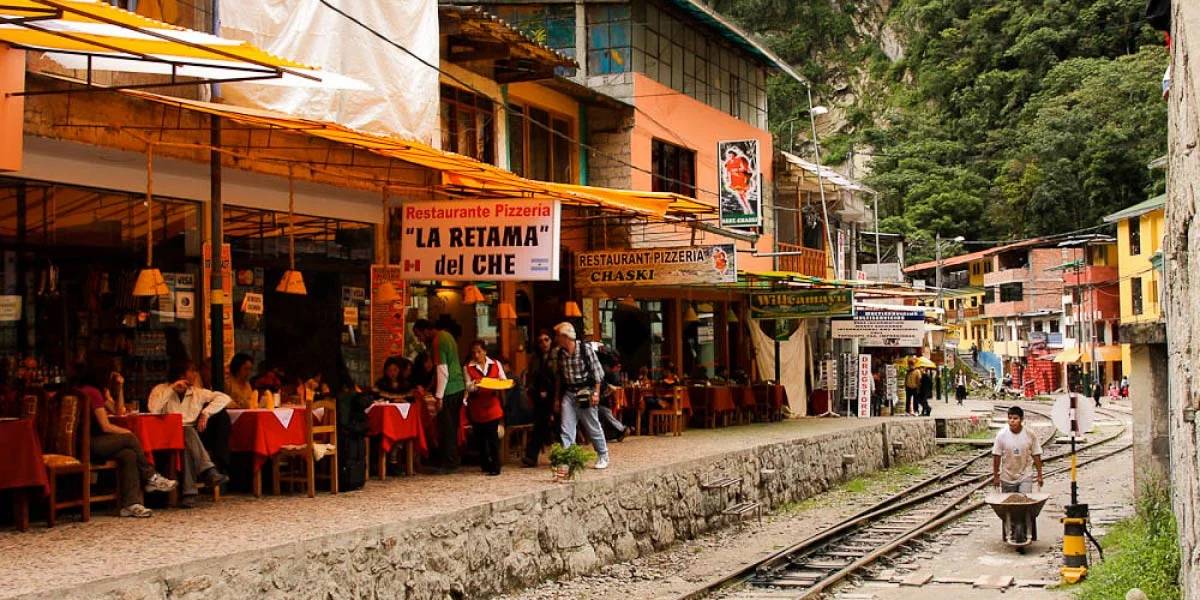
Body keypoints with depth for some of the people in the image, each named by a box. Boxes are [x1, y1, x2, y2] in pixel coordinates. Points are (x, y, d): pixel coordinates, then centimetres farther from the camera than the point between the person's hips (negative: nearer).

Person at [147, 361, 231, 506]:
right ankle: (208, 471, -51)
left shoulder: (197, 392, 17)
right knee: (188, 432, -36)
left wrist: (206, 413, -3)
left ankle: (189, 492, -43)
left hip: (193, 436, 3)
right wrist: (172, 389, -10)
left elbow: (224, 398, 10)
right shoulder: (161, 390, 9)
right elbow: (153, 409, -12)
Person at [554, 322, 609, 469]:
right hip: (568, 393, 5)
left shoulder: (585, 348, -10)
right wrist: (557, 398, 13)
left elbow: (596, 371, -8)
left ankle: (603, 457, 18)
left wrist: (596, 393, -12)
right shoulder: (561, 353, 5)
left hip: (585, 392, -4)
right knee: (566, 428, -3)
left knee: (593, 427, 4)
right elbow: (560, 377, 13)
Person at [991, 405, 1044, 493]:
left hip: (1024, 478, -1)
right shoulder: (1001, 435, -10)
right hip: (1007, 479, 1)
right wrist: (996, 476, -3)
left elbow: (1036, 455, -1)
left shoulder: (1030, 435, -8)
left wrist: (1039, 475, 1)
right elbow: (996, 456, -4)